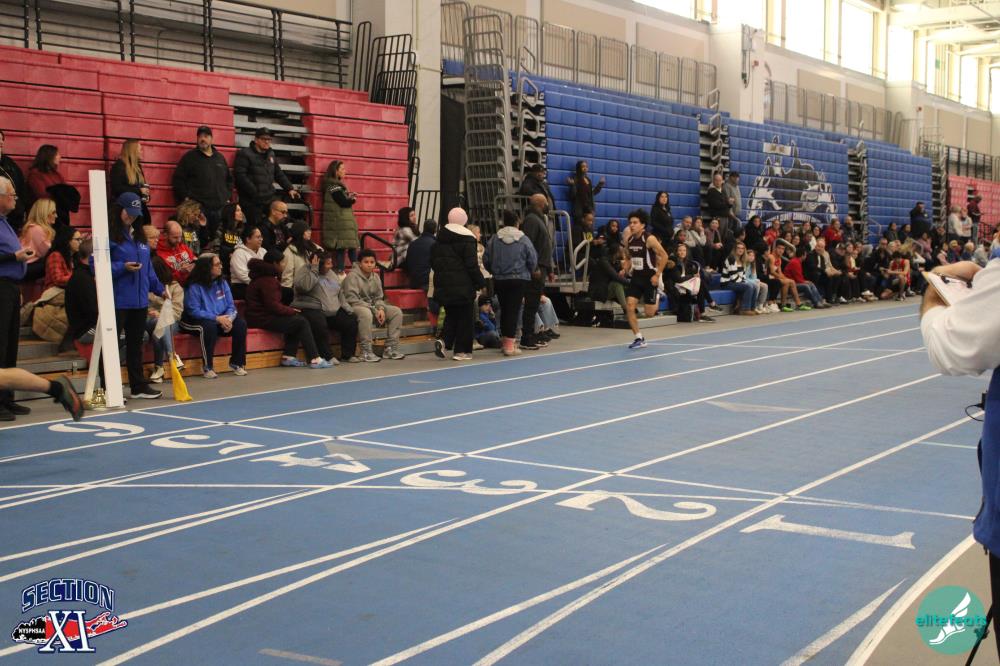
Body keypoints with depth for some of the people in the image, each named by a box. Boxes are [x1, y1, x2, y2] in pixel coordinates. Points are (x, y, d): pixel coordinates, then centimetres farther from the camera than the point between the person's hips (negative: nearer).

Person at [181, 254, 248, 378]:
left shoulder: (222, 283, 5)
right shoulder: (194, 286, -15)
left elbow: (231, 306, 4)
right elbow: (194, 311, -20)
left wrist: (228, 319, -19)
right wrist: (217, 318, -26)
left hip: (221, 320, 6)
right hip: (196, 321, -6)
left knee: (241, 323, -16)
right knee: (209, 326, -38)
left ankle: (237, 363, -5)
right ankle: (207, 367, -25)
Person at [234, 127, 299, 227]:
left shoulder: (271, 155, 16)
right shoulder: (244, 154, -8)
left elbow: (279, 174, 24)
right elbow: (240, 175, -18)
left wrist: (289, 188, 12)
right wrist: (254, 192, -21)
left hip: (269, 200, 7)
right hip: (252, 202, -7)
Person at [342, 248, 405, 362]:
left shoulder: (375, 276, 10)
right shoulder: (352, 276, -12)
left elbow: (379, 298, 16)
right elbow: (352, 299, -20)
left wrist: (380, 309, -9)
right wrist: (374, 310, -22)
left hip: (372, 307, 8)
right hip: (356, 307, -8)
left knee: (397, 312, -5)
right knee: (366, 313, -41)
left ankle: (390, 348, -5)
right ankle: (366, 352, -36)